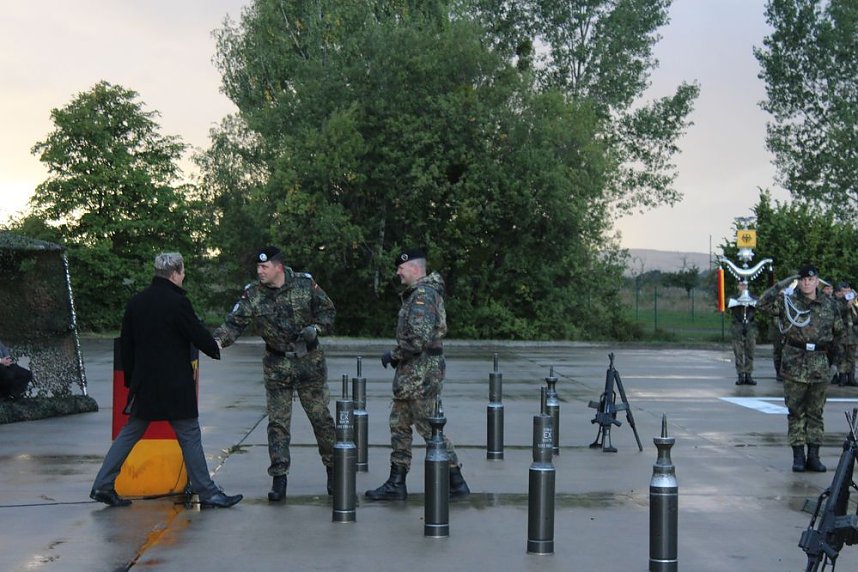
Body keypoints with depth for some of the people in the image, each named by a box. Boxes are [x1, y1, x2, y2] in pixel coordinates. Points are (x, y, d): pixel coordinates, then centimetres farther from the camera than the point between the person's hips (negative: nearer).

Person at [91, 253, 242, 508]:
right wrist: (215, 349, 14)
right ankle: (206, 492, 6)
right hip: (175, 386, -6)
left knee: (129, 434, 13)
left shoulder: (136, 303, 7)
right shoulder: (177, 302, -14)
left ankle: (103, 485, 12)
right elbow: (198, 334, -8)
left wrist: (131, 379, 19)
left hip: (144, 382, 6)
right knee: (189, 436, 1)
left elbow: (125, 345, 11)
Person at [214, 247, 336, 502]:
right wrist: (218, 340, -33)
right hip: (276, 367, 1)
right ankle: (279, 478, 8)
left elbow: (328, 310, 3)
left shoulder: (305, 284, -8)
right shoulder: (252, 295, -6)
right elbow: (235, 322, -15)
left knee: (321, 418, 6)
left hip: (309, 363, -1)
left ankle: (333, 469, 23)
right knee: (277, 423, 1)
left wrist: (316, 329, -15)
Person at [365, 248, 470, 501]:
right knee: (399, 423, 12)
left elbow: (419, 338, -26)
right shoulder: (424, 292, 16)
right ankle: (396, 484, 16)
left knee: (429, 427, -3)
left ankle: (456, 482, 5)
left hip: (420, 371, -11)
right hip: (414, 370, 11)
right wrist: (398, 357, 14)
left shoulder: (422, 294, -17)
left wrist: (394, 355, -14)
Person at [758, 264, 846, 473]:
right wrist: (780, 286, -16)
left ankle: (813, 456, 13)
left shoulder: (829, 305, 6)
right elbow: (762, 305, -14)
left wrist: (835, 347, 13)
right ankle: (798, 456, 8)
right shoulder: (789, 302, -1)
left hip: (819, 364, 2)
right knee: (796, 412, 3)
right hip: (794, 363, -2)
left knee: (815, 412, 7)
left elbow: (840, 331, 21)